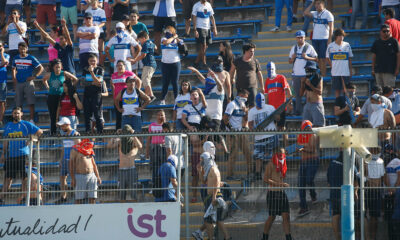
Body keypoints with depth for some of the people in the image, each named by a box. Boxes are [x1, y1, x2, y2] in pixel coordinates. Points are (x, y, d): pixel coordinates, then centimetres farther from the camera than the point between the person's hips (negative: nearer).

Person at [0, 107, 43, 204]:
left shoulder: (26, 125, 4)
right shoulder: (8, 126, 14)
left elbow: (40, 132, 5)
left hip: (23, 154, -3)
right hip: (10, 155, 3)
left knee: (24, 178, 0)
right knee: (8, 177, 4)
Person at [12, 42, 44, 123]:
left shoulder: (31, 58, -2)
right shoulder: (16, 58, 10)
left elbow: (41, 68, 0)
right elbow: (13, 69, 25)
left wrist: (34, 76, -9)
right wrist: (14, 78, 9)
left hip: (28, 82, -4)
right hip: (18, 82, 4)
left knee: (31, 103, -9)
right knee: (18, 103, 4)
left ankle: (31, 119, -7)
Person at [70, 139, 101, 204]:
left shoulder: (90, 151, 17)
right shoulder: (76, 149, -2)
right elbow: (71, 164, -6)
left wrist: (98, 177, 16)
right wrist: (72, 179, -13)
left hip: (92, 176, 5)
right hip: (80, 176, -5)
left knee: (92, 198, 0)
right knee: (79, 199, -6)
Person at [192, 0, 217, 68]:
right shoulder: (196, 6, -6)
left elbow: (212, 17, 14)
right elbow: (194, 18, -7)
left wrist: (214, 28, 8)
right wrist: (195, 30, -14)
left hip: (208, 28, 6)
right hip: (200, 28, -6)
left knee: (204, 47, 6)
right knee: (203, 46, -11)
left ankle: (196, 62, 15)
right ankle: (204, 63, -5)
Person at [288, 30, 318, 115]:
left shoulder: (309, 47, 1)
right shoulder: (293, 48, 13)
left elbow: (316, 59, -1)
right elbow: (290, 61, 18)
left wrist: (307, 57, -16)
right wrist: (292, 58, -5)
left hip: (306, 74, -4)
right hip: (296, 74, 4)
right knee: (297, 94, 5)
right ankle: (298, 110, 8)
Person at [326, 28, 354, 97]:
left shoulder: (347, 45, 3)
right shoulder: (331, 46, 1)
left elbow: (350, 59, 9)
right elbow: (327, 58, 12)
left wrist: (350, 70, 6)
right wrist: (333, 66, 4)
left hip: (346, 73, 0)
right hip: (335, 73, 0)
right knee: (337, 90, 4)